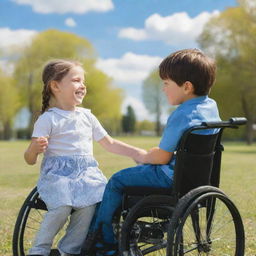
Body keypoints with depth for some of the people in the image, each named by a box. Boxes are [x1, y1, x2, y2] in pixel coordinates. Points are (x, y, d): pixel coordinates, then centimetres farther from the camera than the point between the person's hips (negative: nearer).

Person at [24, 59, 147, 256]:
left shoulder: (87, 116, 17)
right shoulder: (48, 119, 0)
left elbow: (109, 144, 26)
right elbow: (30, 160, -4)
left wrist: (137, 153, 18)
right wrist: (35, 149, -26)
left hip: (86, 173, 4)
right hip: (57, 173, -4)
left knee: (89, 205, -26)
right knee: (62, 207, -31)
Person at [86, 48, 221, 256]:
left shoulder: (181, 115, -23)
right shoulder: (211, 106, 4)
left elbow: (162, 157, -17)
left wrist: (143, 157, 1)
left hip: (173, 177, -10)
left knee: (117, 181, 3)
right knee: (132, 173, 29)